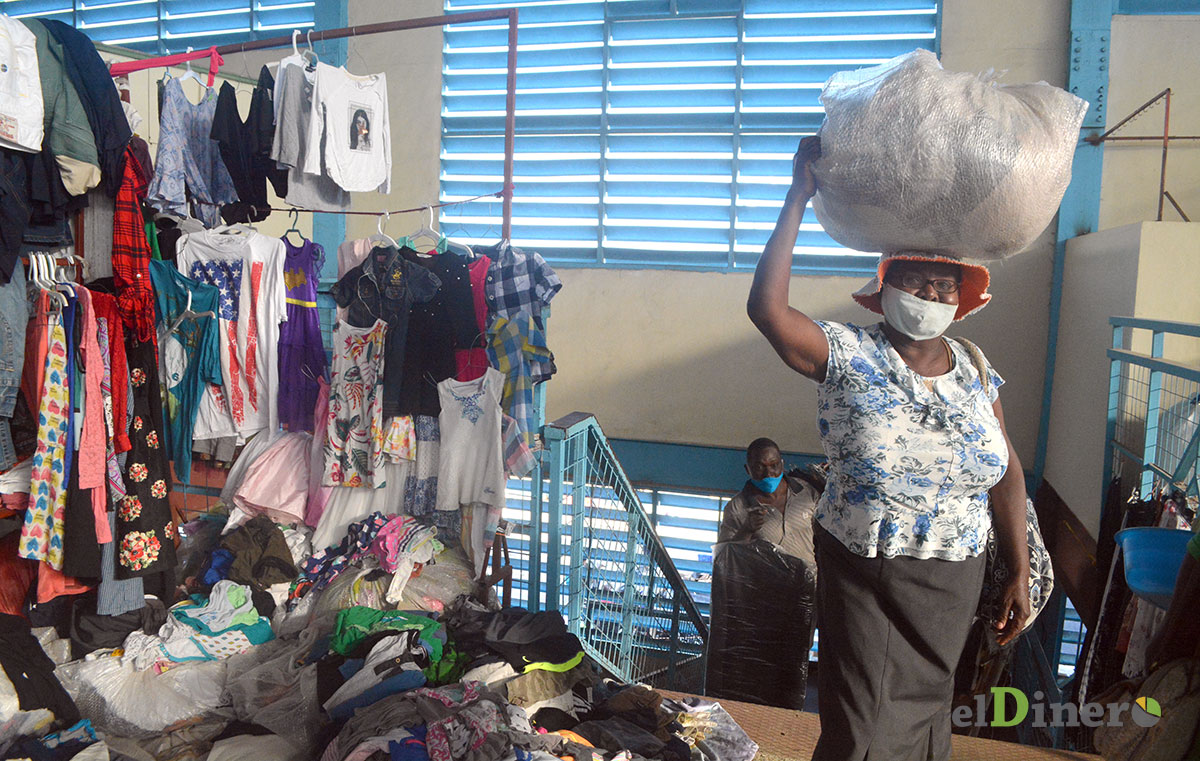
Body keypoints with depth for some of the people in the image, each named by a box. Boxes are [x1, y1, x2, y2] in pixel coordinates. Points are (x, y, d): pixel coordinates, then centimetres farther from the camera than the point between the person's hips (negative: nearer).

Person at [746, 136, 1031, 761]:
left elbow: (1006, 473, 7)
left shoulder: (976, 371, 1)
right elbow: (766, 307, -29)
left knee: (924, 709, 20)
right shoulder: (847, 357, -13)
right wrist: (799, 198, -27)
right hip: (863, 575, -4)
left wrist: (1020, 571, 6)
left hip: (953, 580, 4)